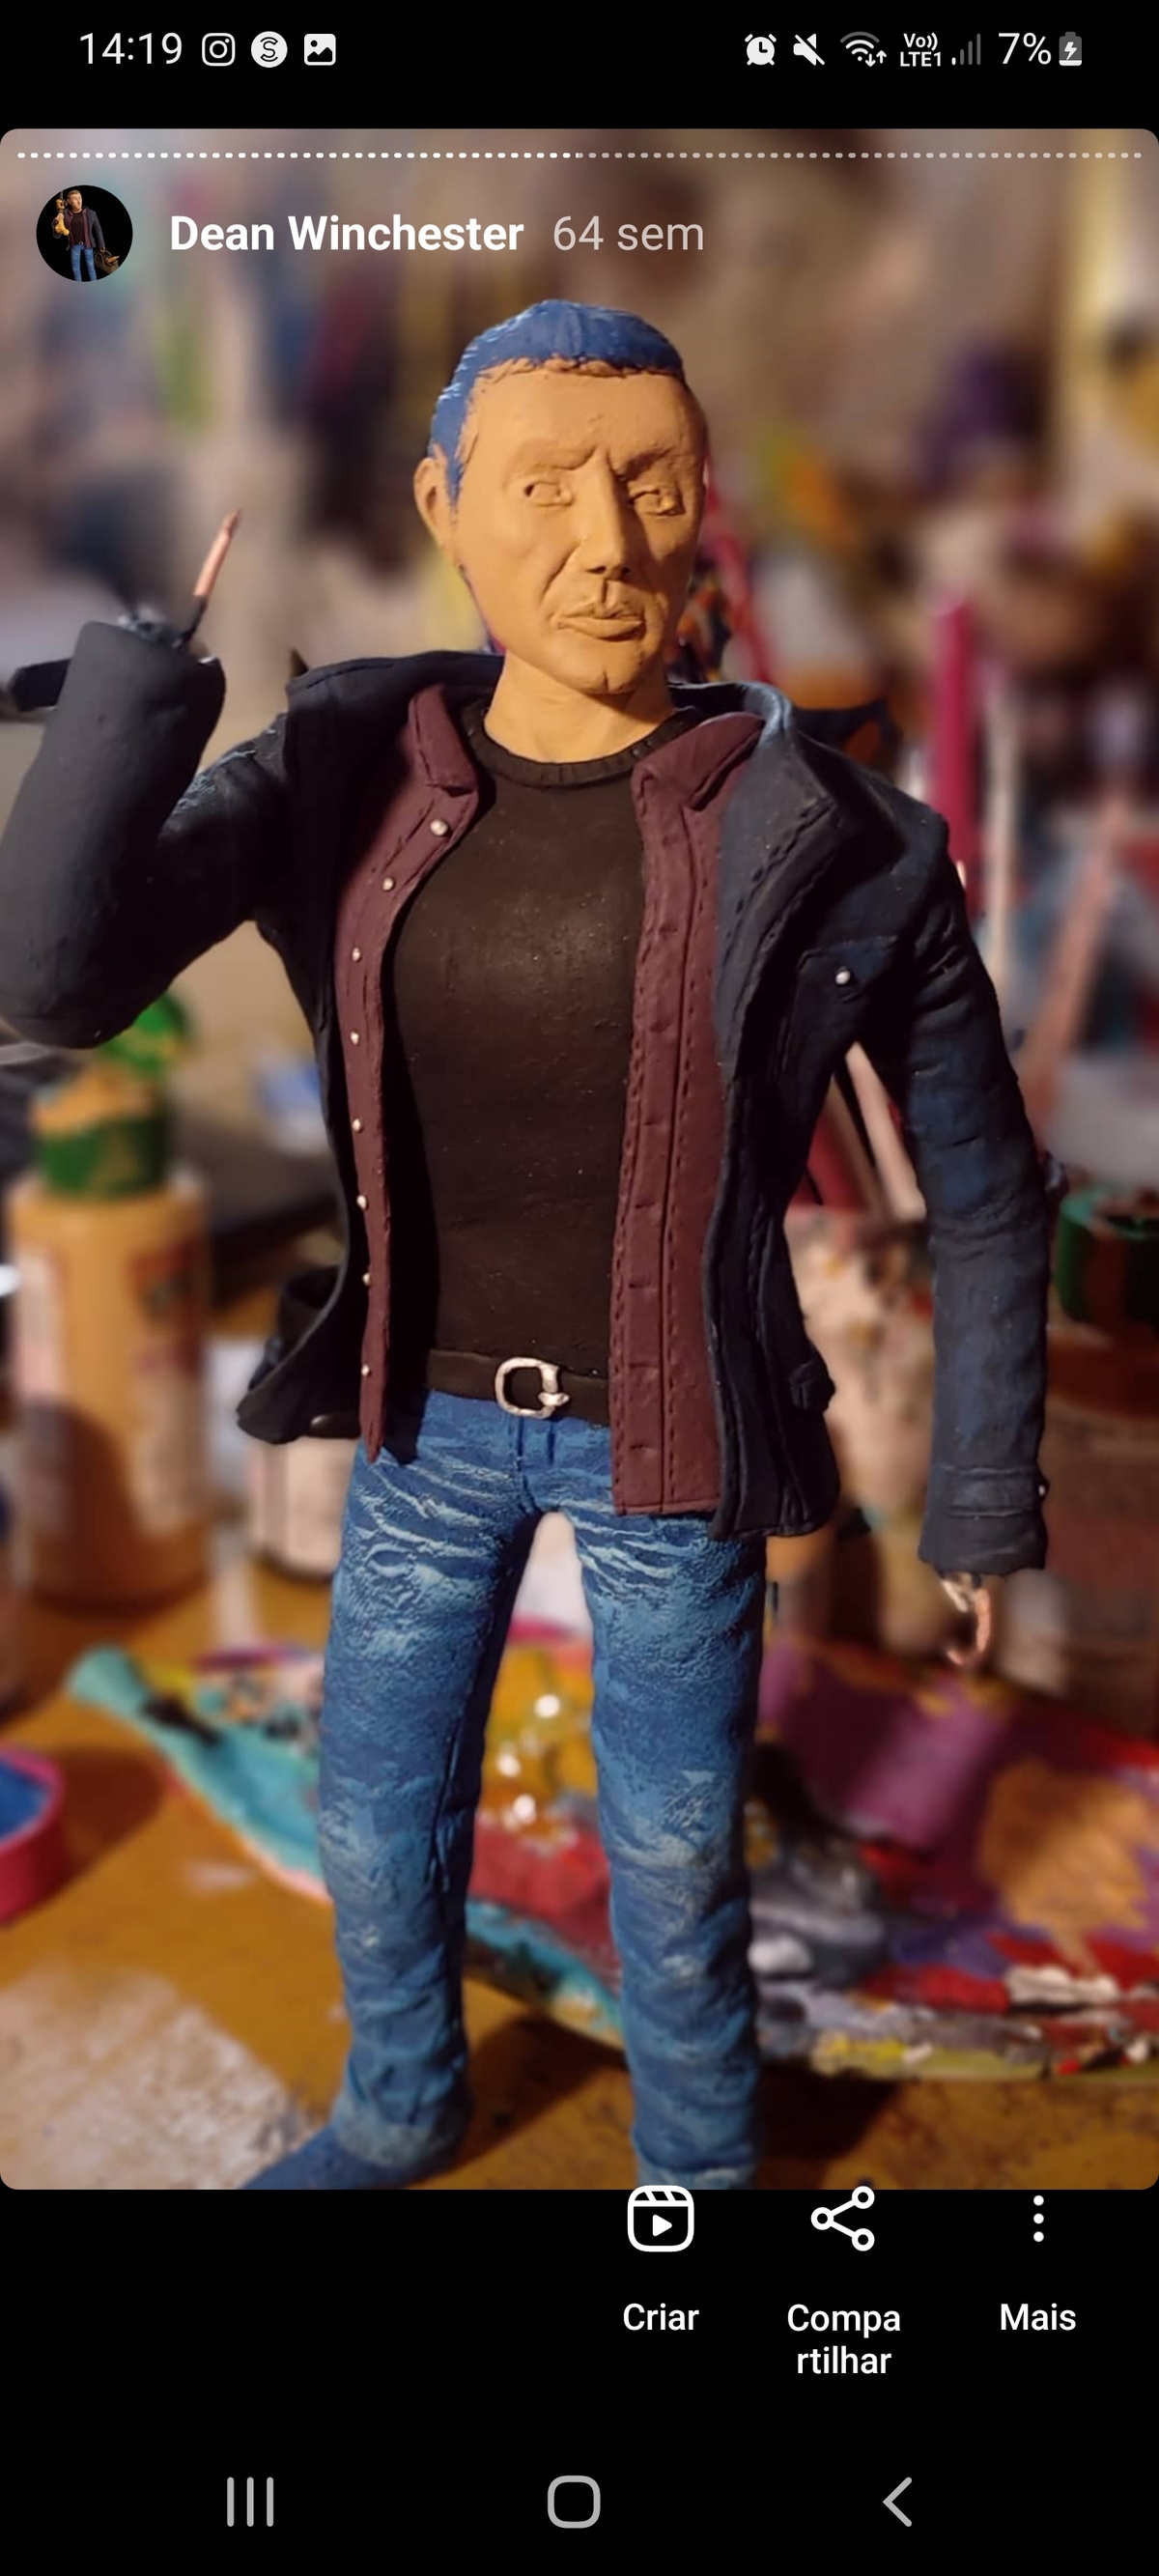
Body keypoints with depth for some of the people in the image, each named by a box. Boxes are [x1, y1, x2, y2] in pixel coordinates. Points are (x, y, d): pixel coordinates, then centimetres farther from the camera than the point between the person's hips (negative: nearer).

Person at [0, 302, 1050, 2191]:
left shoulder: (823, 833, -18)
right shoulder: (353, 769, -10)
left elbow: (983, 1190, -7)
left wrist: (988, 1502, -1)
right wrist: (167, 627, -29)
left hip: (664, 1440, -3)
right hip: (432, 1414, 3)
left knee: (675, 1876, 15)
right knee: (377, 1831, 21)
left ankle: (700, 2153, 47)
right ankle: (403, 2108, 52)